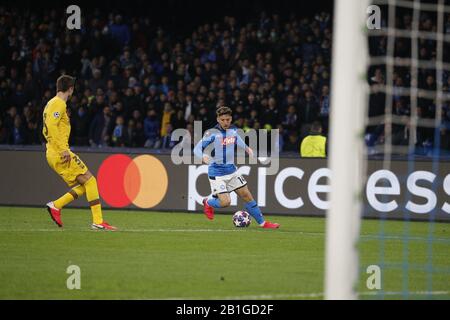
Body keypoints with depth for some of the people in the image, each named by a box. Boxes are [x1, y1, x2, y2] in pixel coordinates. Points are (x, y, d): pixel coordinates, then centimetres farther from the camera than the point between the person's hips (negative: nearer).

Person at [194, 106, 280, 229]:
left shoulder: (233, 130, 2)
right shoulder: (212, 133, -16)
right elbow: (197, 149, -18)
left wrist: (247, 148, 7)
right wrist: (203, 157, -39)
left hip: (231, 171, 6)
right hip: (217, 174, -6)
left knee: (247, 196, 7)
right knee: (225, 202, -15)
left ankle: (262, 222, 19)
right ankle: (208, 203, 18)